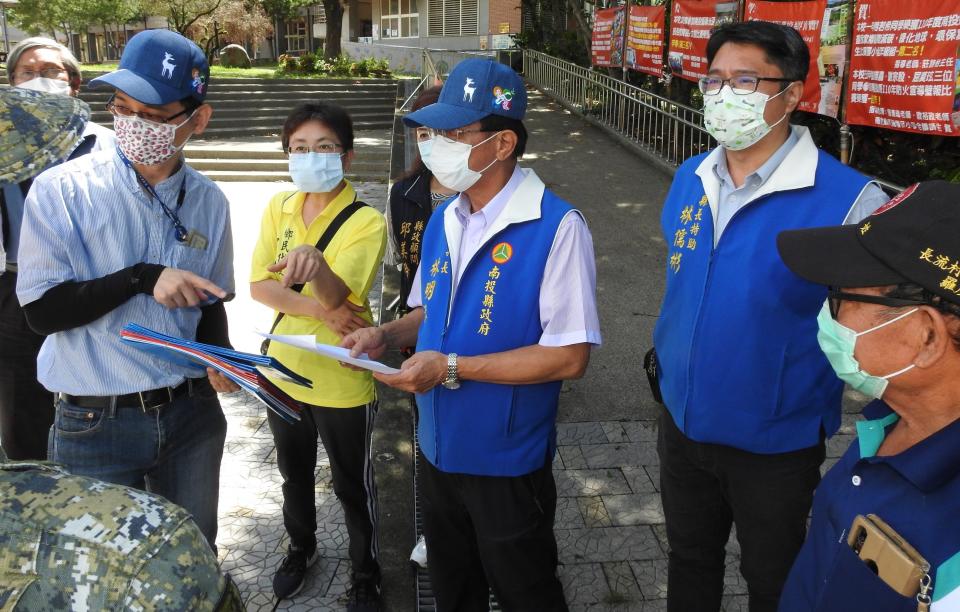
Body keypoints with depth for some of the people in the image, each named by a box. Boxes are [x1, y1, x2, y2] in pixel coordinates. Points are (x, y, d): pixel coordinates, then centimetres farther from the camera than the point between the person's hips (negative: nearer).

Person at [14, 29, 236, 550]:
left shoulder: (208, 201, 0)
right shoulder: (61, 190, -11)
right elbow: (42, 311, -13)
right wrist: (142, 278, -23)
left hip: (192, 413, 3)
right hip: (95, 424, -3)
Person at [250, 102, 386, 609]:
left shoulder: (365, 221, -17)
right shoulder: (278, 208, -2)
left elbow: (337, 294, -31)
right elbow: (259, 286, -7)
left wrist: (314, 261, -53)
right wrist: (319, 310, -21)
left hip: (341, 381, -5)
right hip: (283, 370, 5)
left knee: (352, 485, 12)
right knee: (294, 473, 25)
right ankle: (301, 548, 51)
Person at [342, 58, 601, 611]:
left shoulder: (556, 227, -22)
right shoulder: (443, 221, 3)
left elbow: (570, 356, -24)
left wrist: (452, 367, -25)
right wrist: (388, 336, -5)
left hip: (508, 463, -7)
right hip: (439, 451, 7)